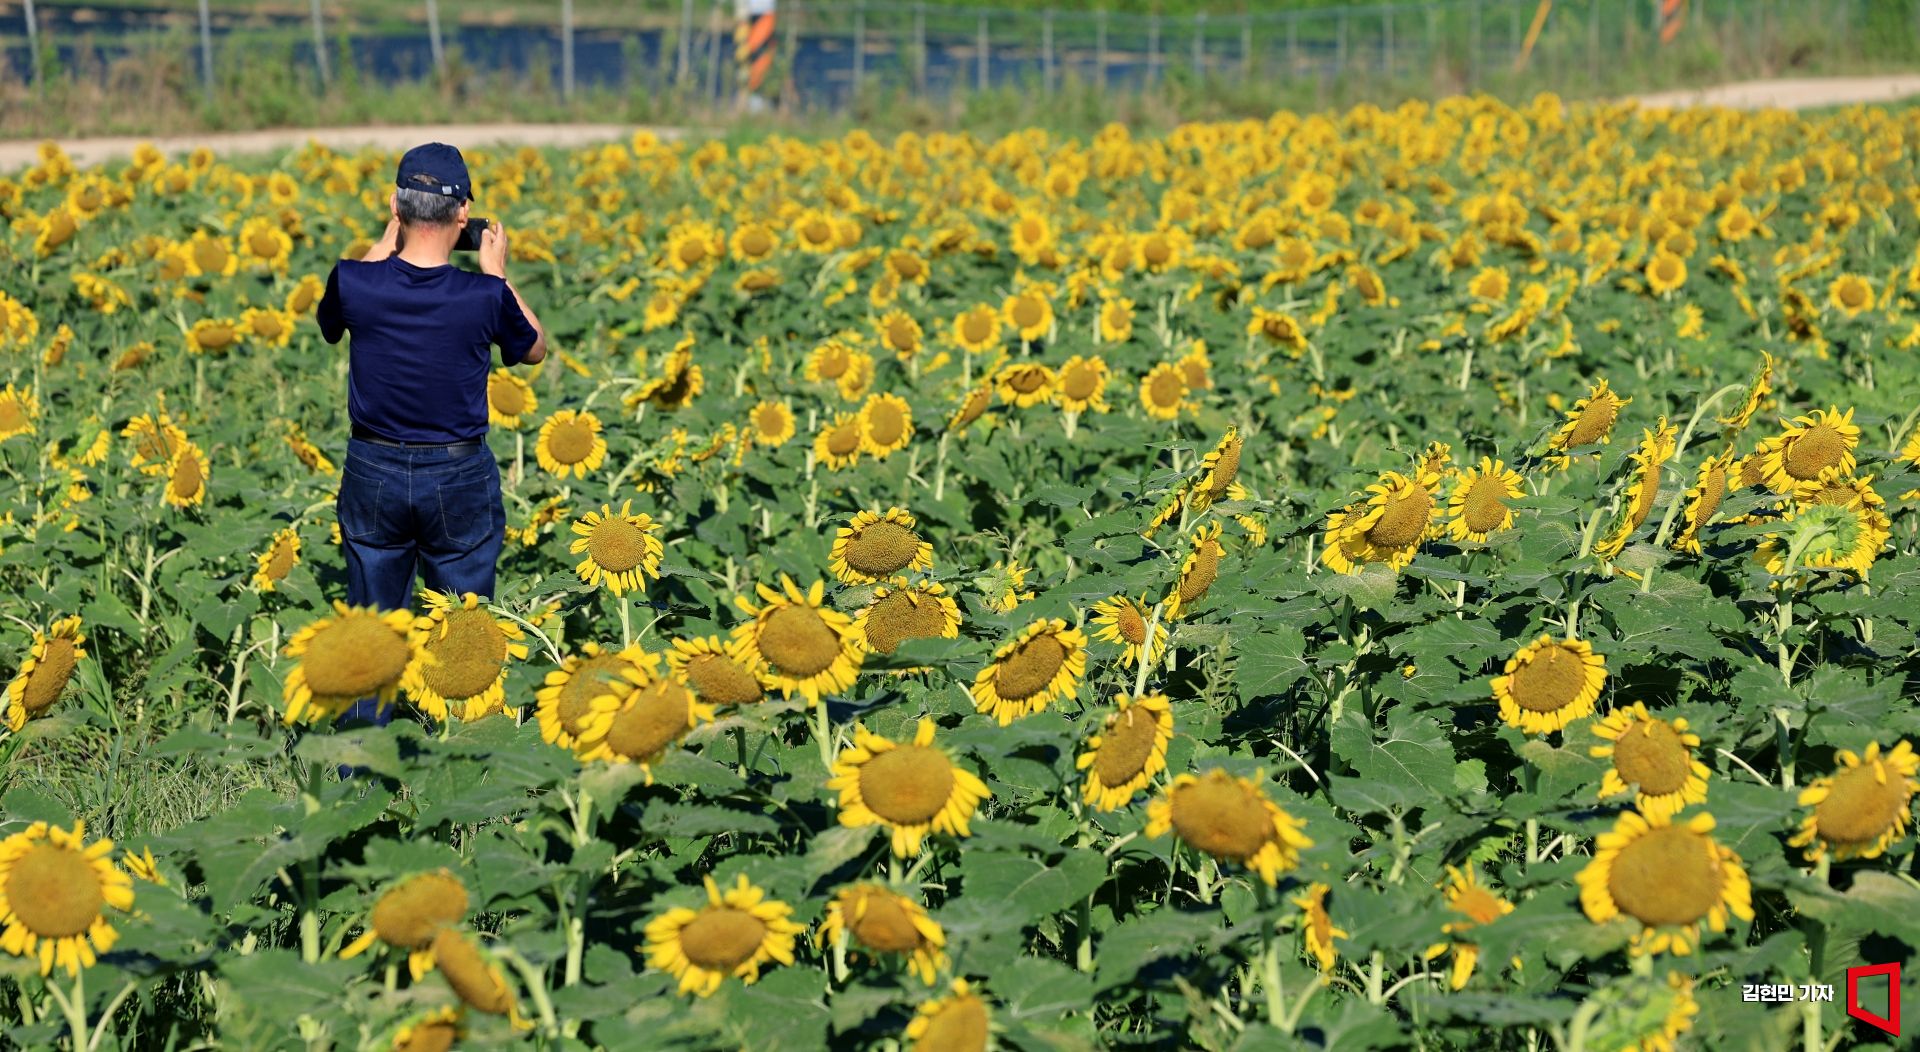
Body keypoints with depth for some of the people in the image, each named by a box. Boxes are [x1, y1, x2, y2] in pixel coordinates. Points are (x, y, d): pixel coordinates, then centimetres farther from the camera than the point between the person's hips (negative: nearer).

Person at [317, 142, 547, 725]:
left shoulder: (354, 283, -15)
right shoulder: (484, 297, -17)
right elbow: (535, 350, 5)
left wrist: (385, 243, 11)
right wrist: (496, 273, 11)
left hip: (373, 474, 2)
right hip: (460, 479, -1)